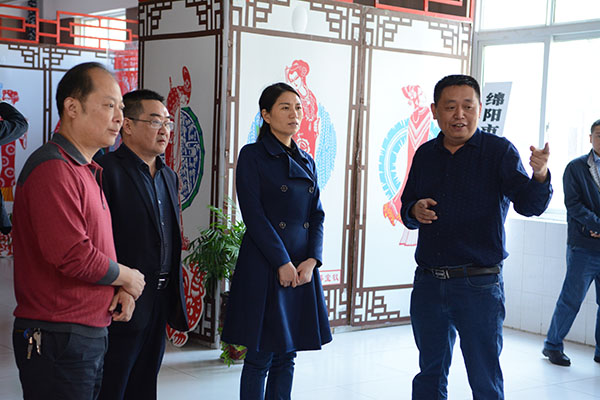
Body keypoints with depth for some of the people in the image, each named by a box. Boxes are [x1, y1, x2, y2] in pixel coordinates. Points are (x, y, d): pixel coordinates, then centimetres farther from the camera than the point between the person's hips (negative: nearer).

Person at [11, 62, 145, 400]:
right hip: (58, 339, -10)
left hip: (91, 335, 10)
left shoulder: (86, 169, 17)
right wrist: (127, 277, -9)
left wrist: (122, 288, 2)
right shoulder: (54, 169, -18)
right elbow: (73, 256, -26)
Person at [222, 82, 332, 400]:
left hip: (303, 266, 6)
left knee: (287, 355, 10)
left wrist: (312, 260, -4)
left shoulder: (306, 161, 15)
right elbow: (253, 215, -10)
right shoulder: (253, 155, -3)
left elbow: (317, 215, 11)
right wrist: (282, 262, -14)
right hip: (264, 264, -6)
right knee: (261, 356, -2)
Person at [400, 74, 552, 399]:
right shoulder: (425, 155, 8)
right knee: (430, 374, 18)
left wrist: (540, 176, -39)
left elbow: (529, 204, -17)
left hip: (479, 286, -4)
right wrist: (414, 212, -7)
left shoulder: (499, 151, -5)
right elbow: (406, 209, 17)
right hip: (428, 283, 4)